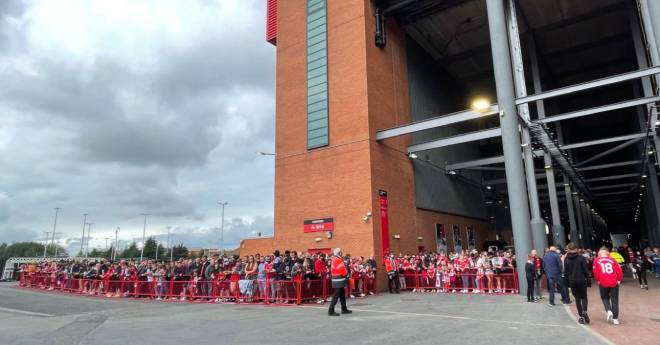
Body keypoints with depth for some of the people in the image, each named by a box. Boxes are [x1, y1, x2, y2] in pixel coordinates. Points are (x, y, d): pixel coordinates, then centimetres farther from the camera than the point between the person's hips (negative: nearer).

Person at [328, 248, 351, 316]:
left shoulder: (334, 260, 15)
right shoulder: (337, 260, -17)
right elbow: (342, 270, -18)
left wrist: (345, 273, 5)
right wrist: (347, 274, 0)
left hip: (337, 279, 11)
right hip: (339, 280, -11)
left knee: (342, 295, 18)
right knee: (336, 296, -9)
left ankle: (344, 309, 28)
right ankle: (331, 311, -8)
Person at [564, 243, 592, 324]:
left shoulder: (566, 260, -3)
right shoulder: (581, 258, -7)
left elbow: (566, 272, 1)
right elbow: (586, 271, -6)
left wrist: (567, 283, 9)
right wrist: (589, 281, 1)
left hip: (572, 282, 1)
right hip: (582, 281, 0)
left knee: (577, 298, 10)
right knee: (584, 297, 14)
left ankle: (581, 316, 8)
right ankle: (584, 311, -9)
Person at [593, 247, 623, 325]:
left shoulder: (597, 260, 1)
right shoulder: (612, 260, 5)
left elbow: (595, 272, -7)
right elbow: (619, 271, -1)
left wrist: (598, 280, 6)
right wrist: (619, 280, 11)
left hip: (603, 283, -1)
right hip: (614, 283, 1)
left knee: (605, 298, 20)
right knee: (614, 300, 10)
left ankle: (609, 311, -3)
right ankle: (615, 318, 11)